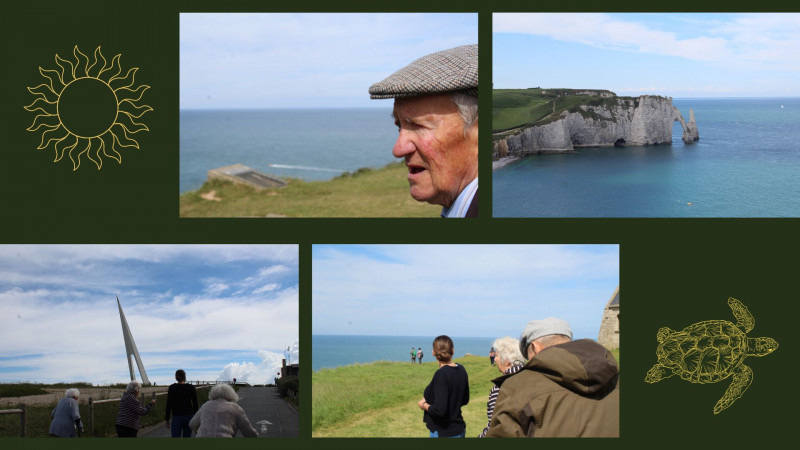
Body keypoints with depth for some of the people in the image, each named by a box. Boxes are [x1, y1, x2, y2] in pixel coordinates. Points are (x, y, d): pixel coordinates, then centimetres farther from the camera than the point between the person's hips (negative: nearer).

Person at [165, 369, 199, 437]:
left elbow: (169, 404, -4)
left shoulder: (172, 388, -4)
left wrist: (167, 419, 2)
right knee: (187, 438, 11)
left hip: (177, 417, -2)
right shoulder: (191, 388, 1)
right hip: (189, 416, 3)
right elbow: (195, 404, 2)